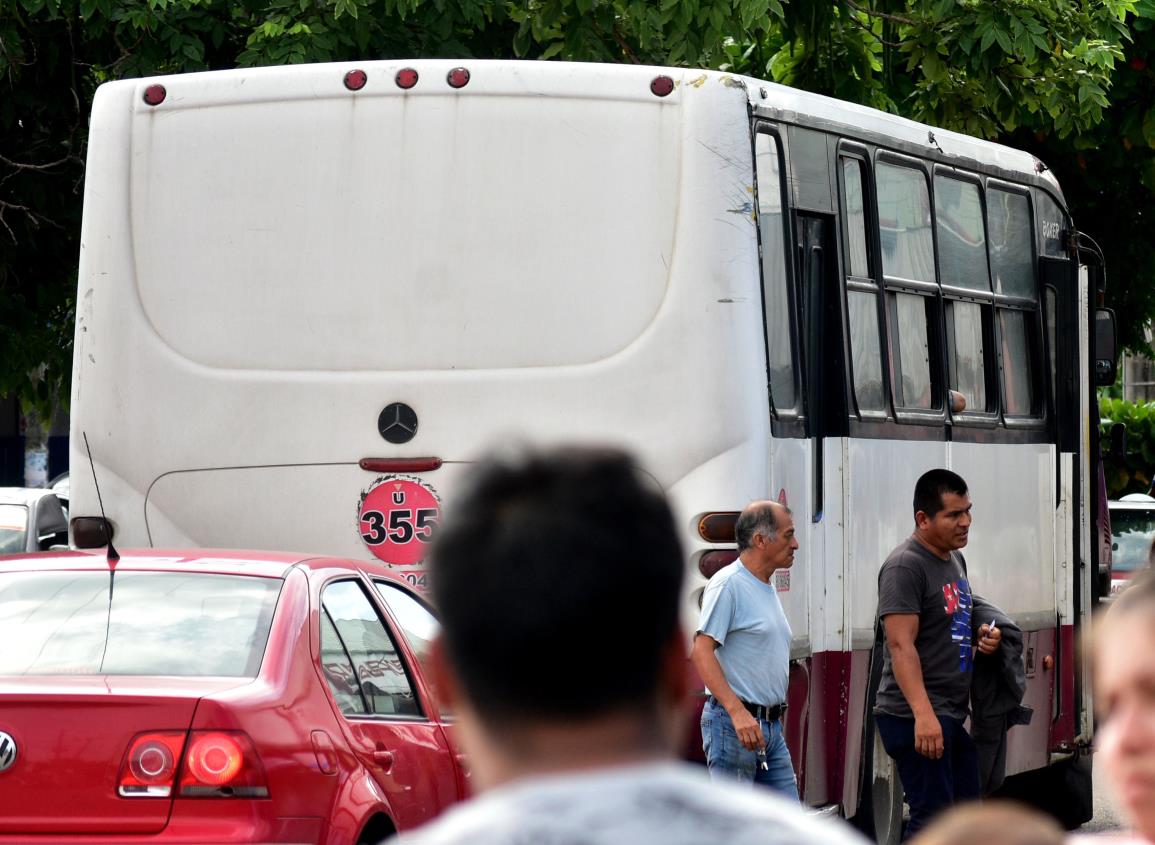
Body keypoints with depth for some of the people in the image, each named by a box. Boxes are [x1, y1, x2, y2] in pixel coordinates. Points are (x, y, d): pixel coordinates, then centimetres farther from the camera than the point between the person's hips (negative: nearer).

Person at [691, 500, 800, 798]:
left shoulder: (768, 589, 18)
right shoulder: (728, 584, -11)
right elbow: (702, 651, -20)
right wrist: (738, 712, -28)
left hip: (771, 726, 9)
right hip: (733, 724, -9)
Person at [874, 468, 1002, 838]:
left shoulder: (954, 560, 17)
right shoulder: (906, 566, -14)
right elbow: (902, 646, -22)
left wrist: (981, 636, 8)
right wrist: (923, 714, -31)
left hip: (952, 717, 10)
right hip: (916, 719, -10)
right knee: (932, 818, -13)